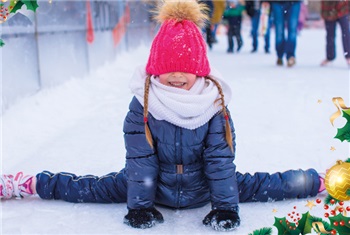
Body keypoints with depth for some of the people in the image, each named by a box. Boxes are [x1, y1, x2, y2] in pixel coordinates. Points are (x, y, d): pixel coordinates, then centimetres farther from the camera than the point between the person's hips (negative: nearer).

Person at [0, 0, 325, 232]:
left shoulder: (214, 104, -18)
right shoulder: (142, 103, -20)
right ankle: (26, 184, 5)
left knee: (255, 186, -1)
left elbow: (221, 158, -15)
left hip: (202, 186, 1)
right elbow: (139, 157, -18)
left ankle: (320, 182, 18)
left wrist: (225, 206, -17)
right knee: (95, 188, -4)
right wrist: (139, 205, -19)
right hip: (154, 183, 0)